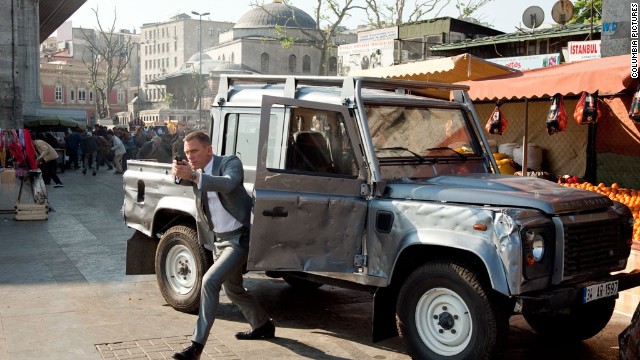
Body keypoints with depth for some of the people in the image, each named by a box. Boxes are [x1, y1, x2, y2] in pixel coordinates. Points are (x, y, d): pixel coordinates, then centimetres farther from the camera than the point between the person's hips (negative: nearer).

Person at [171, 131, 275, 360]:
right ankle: (263, 326, 42)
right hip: (220, 239, 9)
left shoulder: (230, 163, -16)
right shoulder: (196, 171, 5)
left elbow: (228, 184, -36)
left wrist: (193, 176, -48)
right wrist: (179, 173, -36)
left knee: (209, 282, -20)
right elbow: (181, 178, -12)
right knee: (232, 289, 21)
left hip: (240, 238, -9)